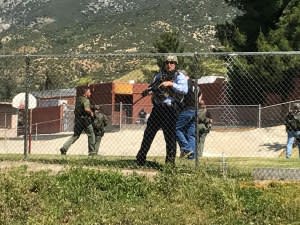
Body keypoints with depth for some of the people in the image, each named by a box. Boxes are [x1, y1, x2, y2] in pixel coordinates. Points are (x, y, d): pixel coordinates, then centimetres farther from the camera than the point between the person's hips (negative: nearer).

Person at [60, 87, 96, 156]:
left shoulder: (78, 99, 15)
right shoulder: (86, 100, -12)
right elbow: (87, 109, -29)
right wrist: (91, 113, -9)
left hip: (77, 120, 8)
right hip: (85, 119, -8)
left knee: (75, 135, 13)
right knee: (91, 135, 6)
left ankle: (64, 148, 3)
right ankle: (91, 151, 8)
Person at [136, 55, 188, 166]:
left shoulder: (180, 76, 0)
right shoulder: (158, 75, 14)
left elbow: (184, 90, -15)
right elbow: (152, 89, 14)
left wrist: (171, 84, -23)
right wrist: (148, 91, -9)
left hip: (170, 110, -4)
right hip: (157, 108, 4)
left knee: (170, 136, -2)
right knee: (148, 134, 7)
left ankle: (170, 161, 8)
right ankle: (140, 159, 15)